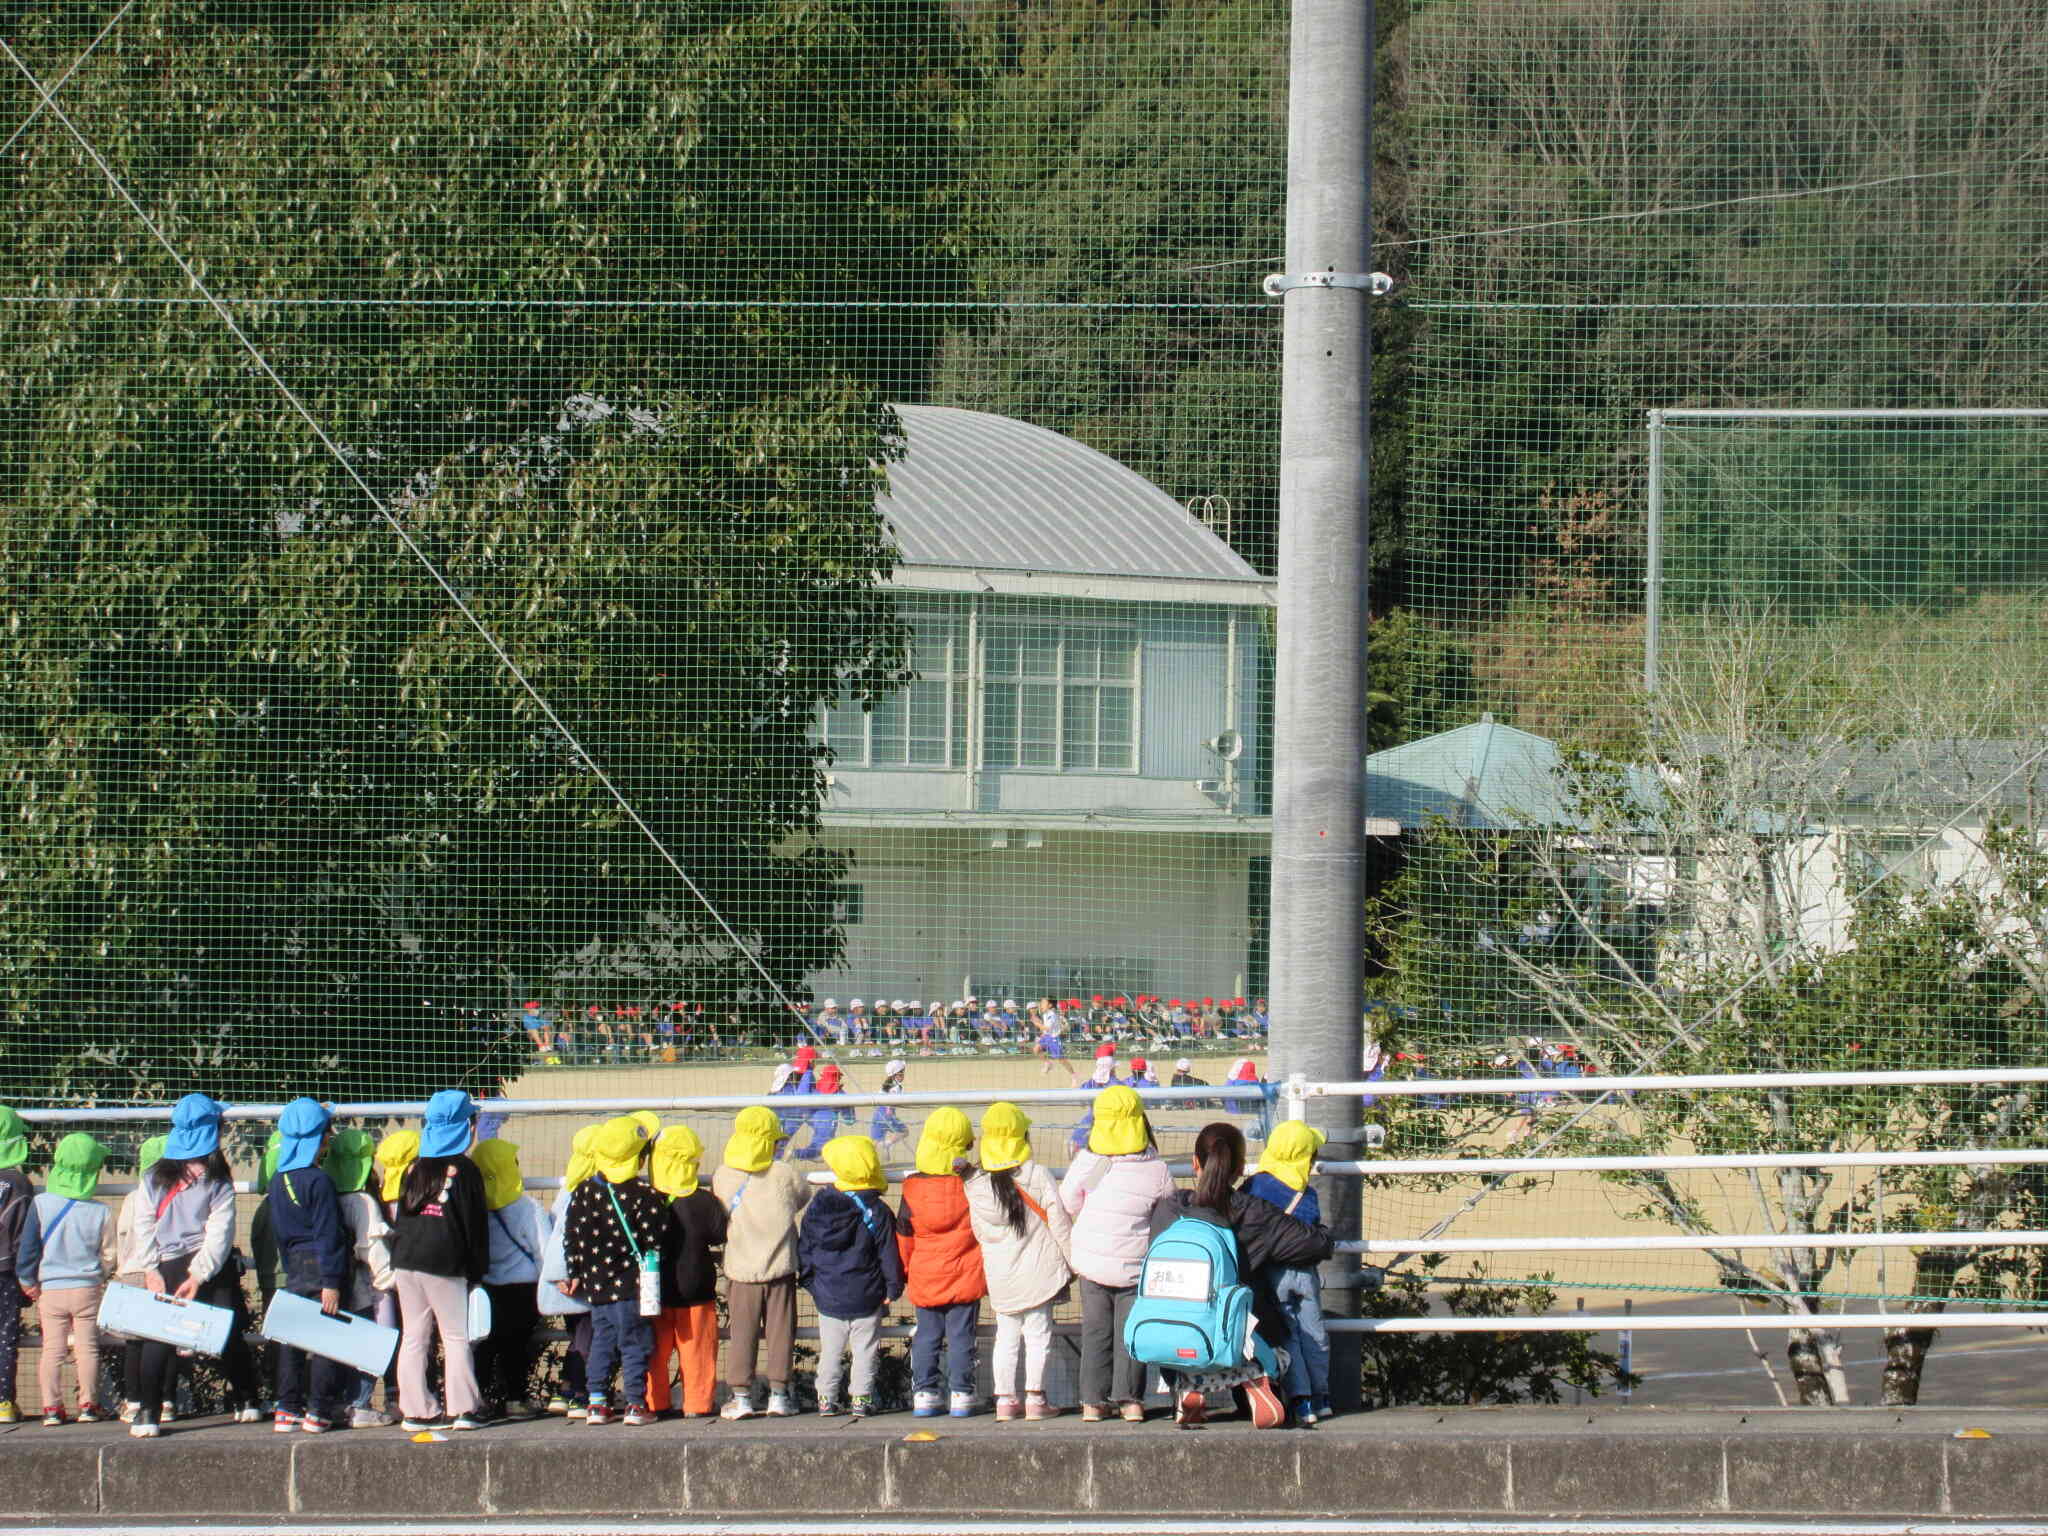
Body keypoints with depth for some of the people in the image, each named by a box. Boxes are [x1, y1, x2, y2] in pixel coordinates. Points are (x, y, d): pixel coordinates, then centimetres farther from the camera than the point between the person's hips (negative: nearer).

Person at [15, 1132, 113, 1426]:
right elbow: (108, 1254, 0)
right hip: (87, 1289, -1)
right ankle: (88, 1405, 12)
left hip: (51, 1289, 1)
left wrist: (27, 1281, 9)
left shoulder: (41, 1204, -8)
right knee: (88, 1347, 9)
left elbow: (27, 1246, -4)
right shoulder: (99, 1212, -9)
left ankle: (51, 1407, 4)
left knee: (52, 1350, 6)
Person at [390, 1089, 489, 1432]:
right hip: (445, 1263, -5)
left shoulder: (415, 1169, 10)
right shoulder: (463, 1170, -5)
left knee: (413, 1337, 7)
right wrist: (477, 1271, 1)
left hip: (406, 1262, 5)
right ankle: (463, 1408, -3)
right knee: (457, 1337, 1)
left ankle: (415, 1410, 6)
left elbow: (402, 1216, 13)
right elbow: (475, 1224, -6)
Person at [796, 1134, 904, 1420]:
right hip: (866, 1298, -2)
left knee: (830, 1352, 11)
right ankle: (861, 1399, 3)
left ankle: (826, 1399, 11)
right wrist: (893, 1286, 2)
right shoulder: (877, 1212, -11)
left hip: (827, 1298, 2)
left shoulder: (817, 1207, -3)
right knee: (865, 1352, 5)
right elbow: (888, 1254, -8)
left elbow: (804, 1247, 5)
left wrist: (807, 1280, 16)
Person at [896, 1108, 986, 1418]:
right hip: (966, 1278, -1)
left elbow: (903, 1237, 3)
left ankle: (924, 1393, 9)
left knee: (926, 1337, 10)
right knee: (961, 1337, 4)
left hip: (925, 1280, 1)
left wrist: (904, 1273, 15)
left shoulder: (913, 1189, -6)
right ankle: (960, 1394, 2)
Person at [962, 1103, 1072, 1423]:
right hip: (1039, 1271, -2)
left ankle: (1004, 1399, 9)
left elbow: (978, 1233, 5)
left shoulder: (974, 1187, -3)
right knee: (1038, 1334, 5)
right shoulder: (1038, 1177, -10)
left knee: (1006, 1336, 11)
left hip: (1000, 1277, 2)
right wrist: (1074, 1261, 4)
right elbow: (1059, 1224, -6)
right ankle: (1035, 1399, 4)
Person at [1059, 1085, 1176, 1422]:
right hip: (1136, 1265, -1)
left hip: (1091, 1261, 1)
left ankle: (1093, 1400, 10)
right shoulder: (1157, 1170, -11)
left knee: (1095, 1331, 11)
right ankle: (1130, 1398, 5)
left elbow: (1069, 1204, 2)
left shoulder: (1086, 1163, -12)